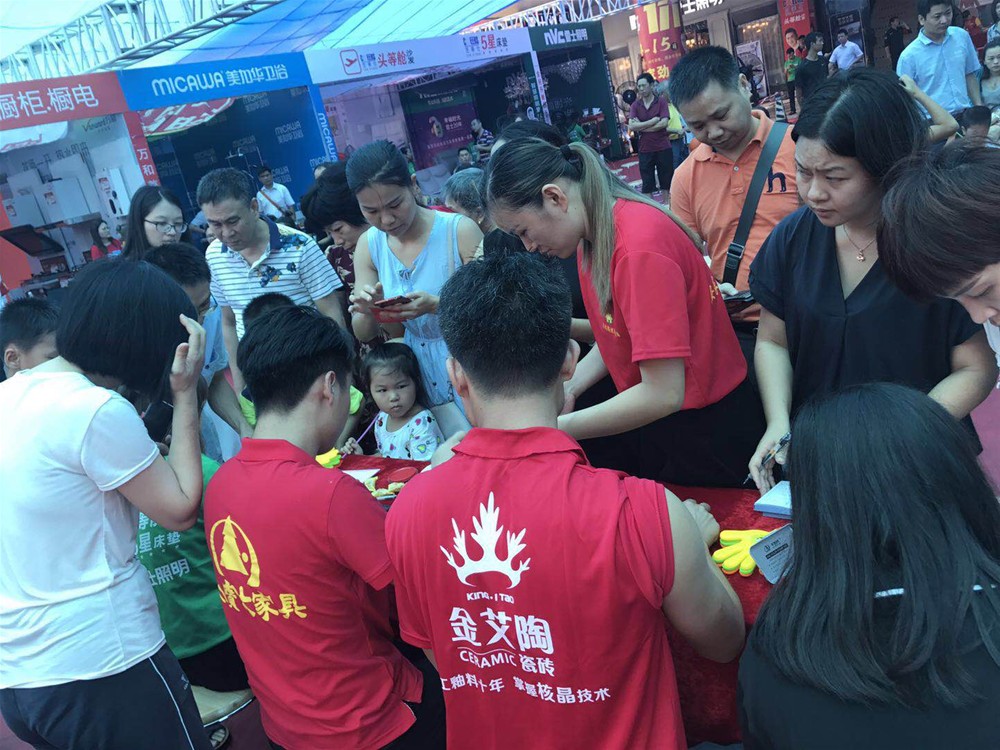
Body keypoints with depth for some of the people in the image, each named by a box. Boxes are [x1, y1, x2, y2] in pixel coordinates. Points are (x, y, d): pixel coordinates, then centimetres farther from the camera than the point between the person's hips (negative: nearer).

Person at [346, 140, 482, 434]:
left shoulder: (459, 230, -16)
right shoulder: (369, 245, -1)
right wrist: (366, 311, -20)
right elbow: (364, 335, 3)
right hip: (423, 378, 4)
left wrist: (436, 306, -31)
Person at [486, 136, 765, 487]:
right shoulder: (593, 232, 0)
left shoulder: (640, 244, -27)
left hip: (705, 428, -8)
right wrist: (569, 386, -5)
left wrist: (558, 427, -22)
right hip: (651, 424, 8)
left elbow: (663, 393, -28)